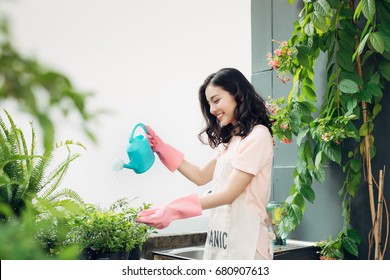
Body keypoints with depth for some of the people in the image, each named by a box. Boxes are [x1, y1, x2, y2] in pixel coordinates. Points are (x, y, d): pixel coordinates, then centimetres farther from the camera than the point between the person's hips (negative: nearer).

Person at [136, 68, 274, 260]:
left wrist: (174, 211, -20)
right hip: (221, 239, 8)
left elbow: (230, 193, -15)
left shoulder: (257, 136, -10)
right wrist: (162, 149, 15)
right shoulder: (231, 139, 18)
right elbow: (201, 176, 20)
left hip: (244, 242, -8)